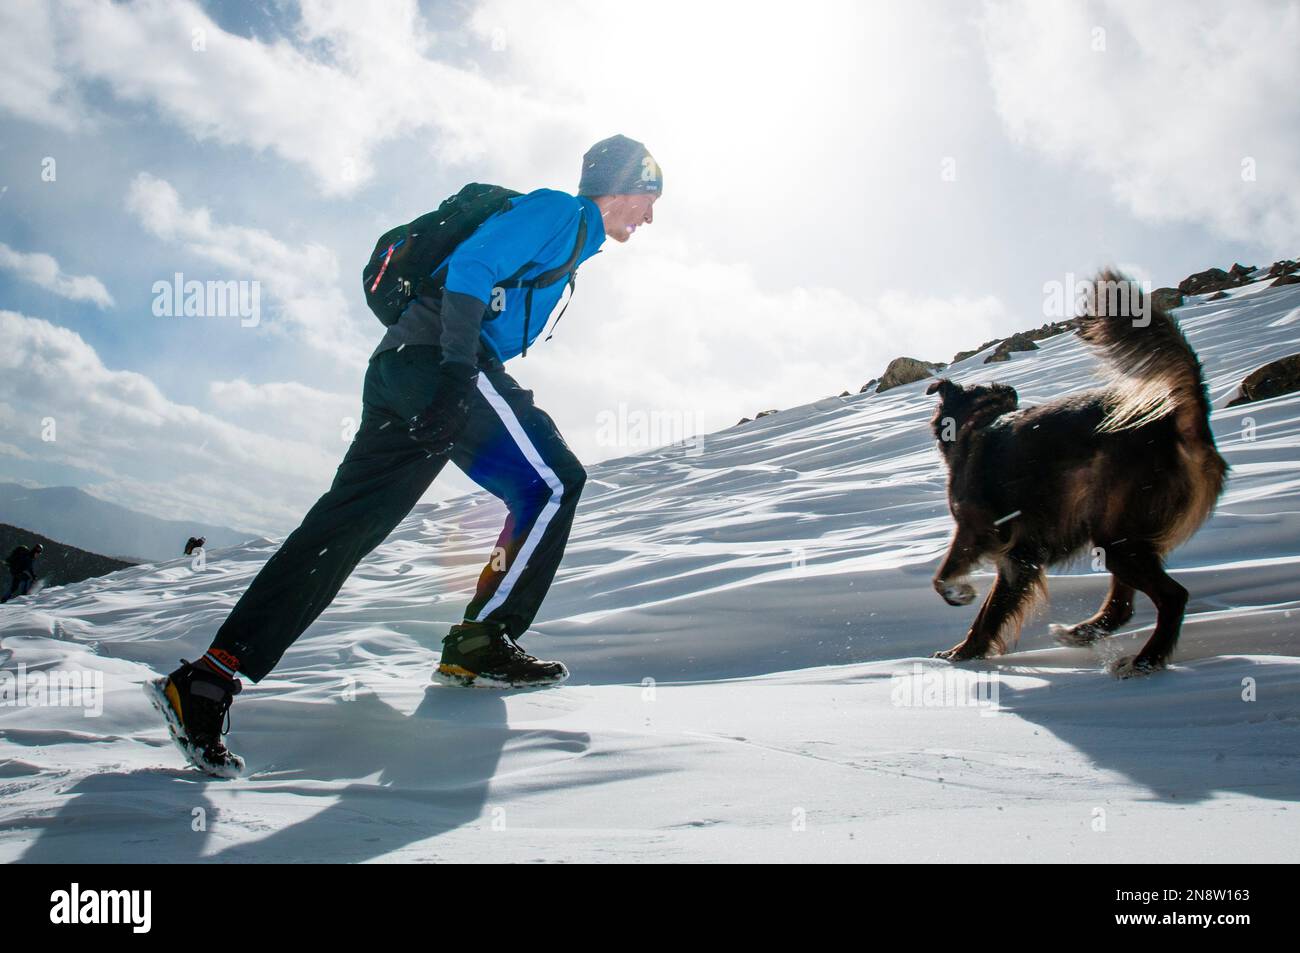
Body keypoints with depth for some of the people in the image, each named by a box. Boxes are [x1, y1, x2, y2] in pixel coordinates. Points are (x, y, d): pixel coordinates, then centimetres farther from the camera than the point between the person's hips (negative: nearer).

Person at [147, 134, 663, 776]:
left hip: (401, 369, 9)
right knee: (554, 483, -8)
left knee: (343, 529, 1)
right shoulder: (555, 210, 3)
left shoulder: (566, 236, 32)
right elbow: (470, 268, -12)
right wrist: (459, 370, -24)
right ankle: (483, 642, -6)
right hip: (435, 358, -9)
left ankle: (209, 677, -2)